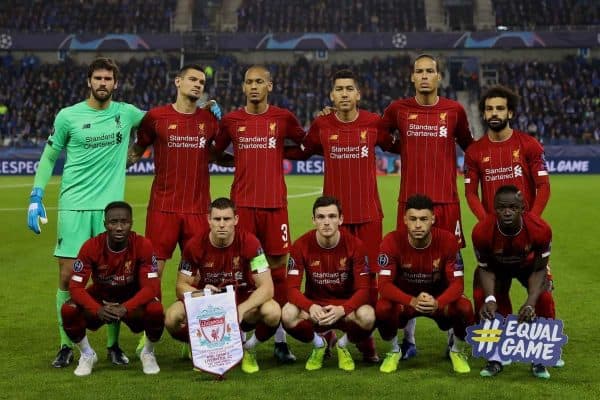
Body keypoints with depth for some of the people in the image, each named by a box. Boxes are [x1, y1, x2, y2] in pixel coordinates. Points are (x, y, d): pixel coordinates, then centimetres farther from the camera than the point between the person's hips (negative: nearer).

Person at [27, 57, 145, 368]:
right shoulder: (68, 116, 2)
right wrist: (36, 197, 1)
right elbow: (49, 157, 9)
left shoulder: (126, 113, 6)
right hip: (73, 206, -1)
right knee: (67, 276, -2)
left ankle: (114, 344, 16)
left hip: (111, 207, 1)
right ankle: (66, 346, 10)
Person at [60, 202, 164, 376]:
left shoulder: (143, 245, -21)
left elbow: (151, 286, -23)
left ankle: (148, 353, 0)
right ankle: (87, 355, 2)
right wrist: (98, 310, -40)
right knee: (68, 310, -28)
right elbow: (76, 286, -21)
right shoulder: (91, 246, -20)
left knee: (155, 309, -33)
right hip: (99, 301, 1)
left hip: (132, 302, -1)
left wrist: (125, 308, -40)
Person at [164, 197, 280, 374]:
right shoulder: (195, 245, -13)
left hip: (244, 301, -1)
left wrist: (242, 309, -37)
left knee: (273, 312, -33)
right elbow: (181, 286, -8)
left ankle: (249, 348, 1)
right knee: (172, 317, -28)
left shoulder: (249, 242, -18)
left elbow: (266, 287, -21)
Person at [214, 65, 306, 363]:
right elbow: (215, 152, 20)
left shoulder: (283, 118, 5)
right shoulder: (231, 120, 7)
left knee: (277, 266, 0)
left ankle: (280, 340, 7)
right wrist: (243, 160, 9)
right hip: (242, 202, 1)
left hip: (275, 203, 0)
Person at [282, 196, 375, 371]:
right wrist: (311, 307, -37)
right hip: (314, 305, 1)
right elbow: (292, 288, -15)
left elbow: (362, 289, -15)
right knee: (288, 314, -32)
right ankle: (318, 344, 3)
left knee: (367, 316, -34)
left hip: (345, 306, -1)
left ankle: (343, 345, 3)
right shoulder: (301, 245, -12)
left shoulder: (355, 245, -13)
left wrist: (342, 309, -36)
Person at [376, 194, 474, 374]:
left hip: (439, 300, 1)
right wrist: (412, 301, -44)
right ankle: (394, 351, 1)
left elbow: (457, 282, -21)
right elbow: (384, 284, -26)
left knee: (465, 308, -29)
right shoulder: (392, 241, -22)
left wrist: (437, 303, -42)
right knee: (383, 308, -32)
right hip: (405, 300, 0)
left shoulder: (447, 240, -20)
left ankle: (457, 351, 4)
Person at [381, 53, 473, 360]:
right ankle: (408, 340, 14)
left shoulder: (454, 110, 4)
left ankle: (453, 340, 10)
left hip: (446, 202, 0)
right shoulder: (398, 110, 4)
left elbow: (468, 145, 18)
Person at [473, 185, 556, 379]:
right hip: (498, 266, 0)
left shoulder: (540, 229, -38)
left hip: (528, 265, 0)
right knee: (493, 305, -22)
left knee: (544, 299, -22)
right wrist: (490, 298, -37)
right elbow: (486, 268, -19)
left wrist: (530, 303, -37)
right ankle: (495, 358, -3)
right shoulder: (482, 231, -37)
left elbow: (539, 270, -24)